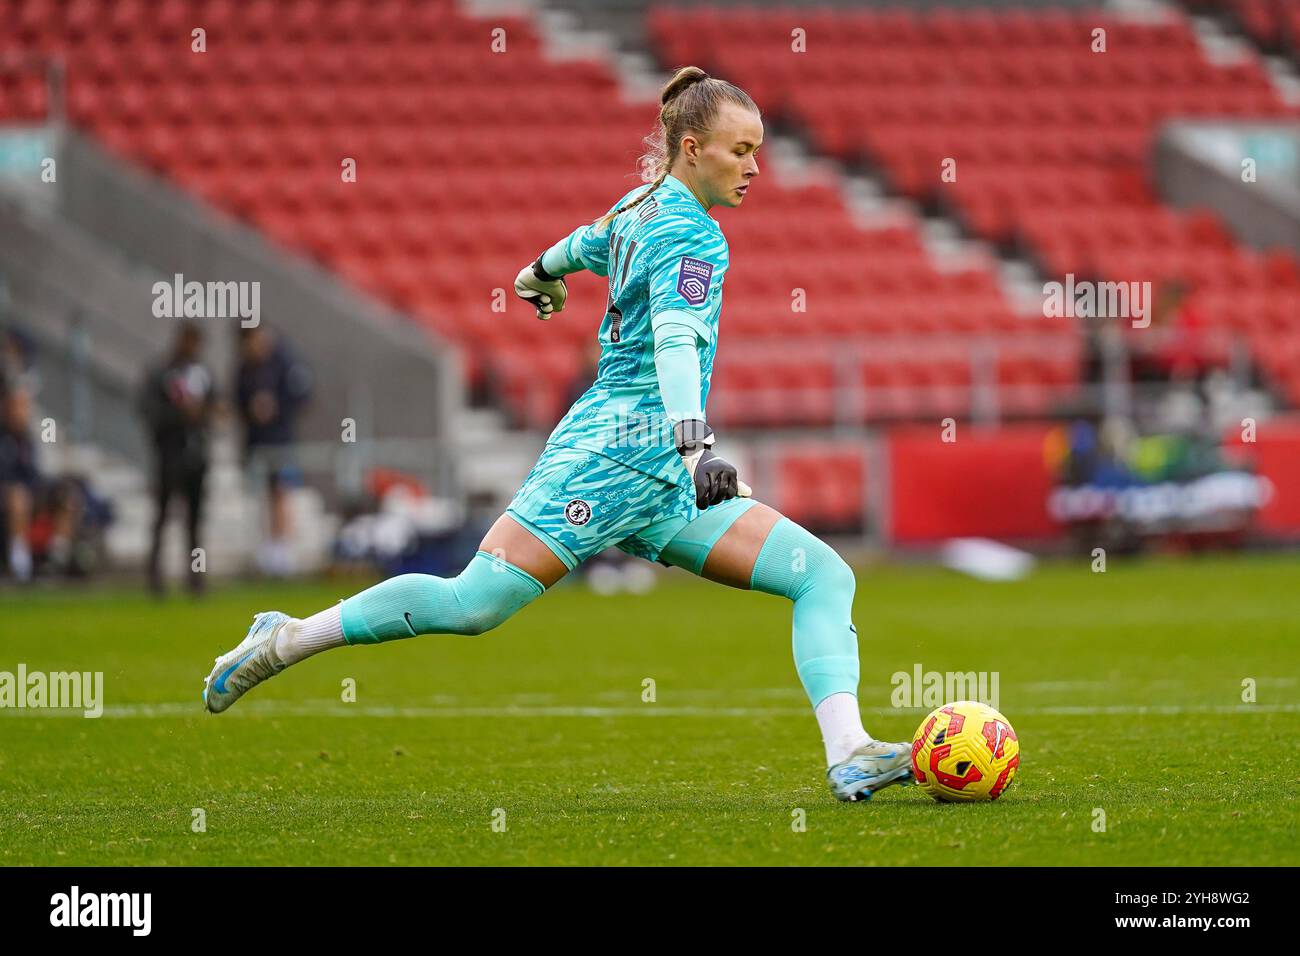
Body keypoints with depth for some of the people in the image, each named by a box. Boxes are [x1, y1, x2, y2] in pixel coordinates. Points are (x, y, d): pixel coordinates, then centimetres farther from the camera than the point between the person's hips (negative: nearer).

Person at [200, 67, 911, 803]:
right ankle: (286, 641, -1)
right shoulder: (690, 234, -11)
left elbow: (589, 244, 39)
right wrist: (694, 442, -42)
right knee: (472, 603, -16)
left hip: (664, 486, 10)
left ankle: (850, 756, -15)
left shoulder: (640, 209, 16)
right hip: (621, 445, -10)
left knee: (825, 576, -1)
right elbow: (676, 338, -28)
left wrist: (543, 273, 61)